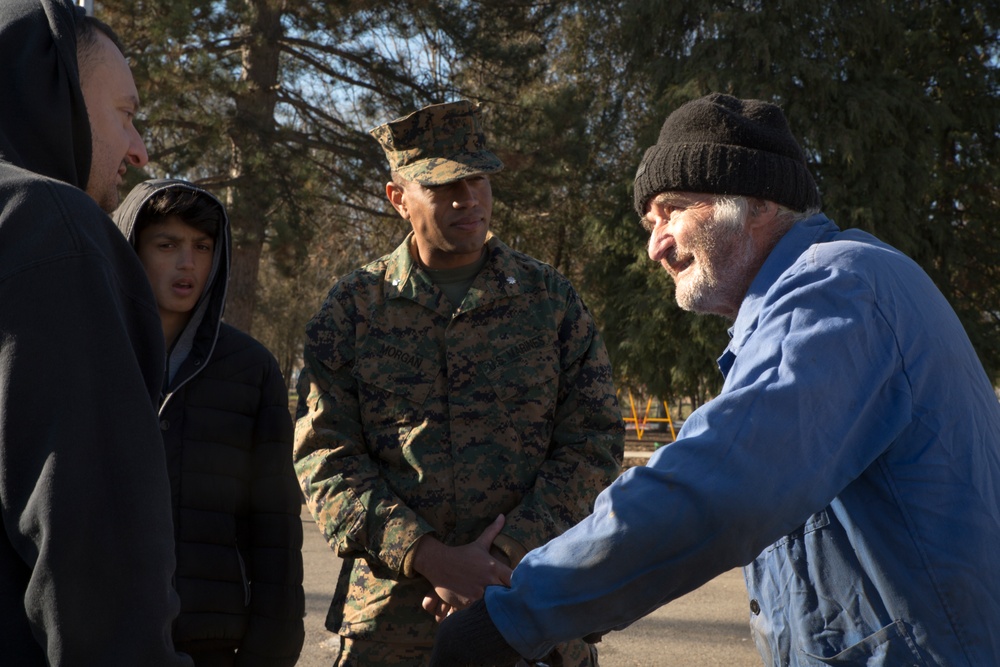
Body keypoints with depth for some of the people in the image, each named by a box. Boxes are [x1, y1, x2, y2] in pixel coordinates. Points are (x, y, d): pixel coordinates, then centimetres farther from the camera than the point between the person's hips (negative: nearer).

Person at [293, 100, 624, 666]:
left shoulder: (552, 299, 4)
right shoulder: (354, 307, 2)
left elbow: (594, 445, 0)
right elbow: (325, 454, -3)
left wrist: (504, 554, -12)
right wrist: (429, 557, -15)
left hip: (533, 601, 0)